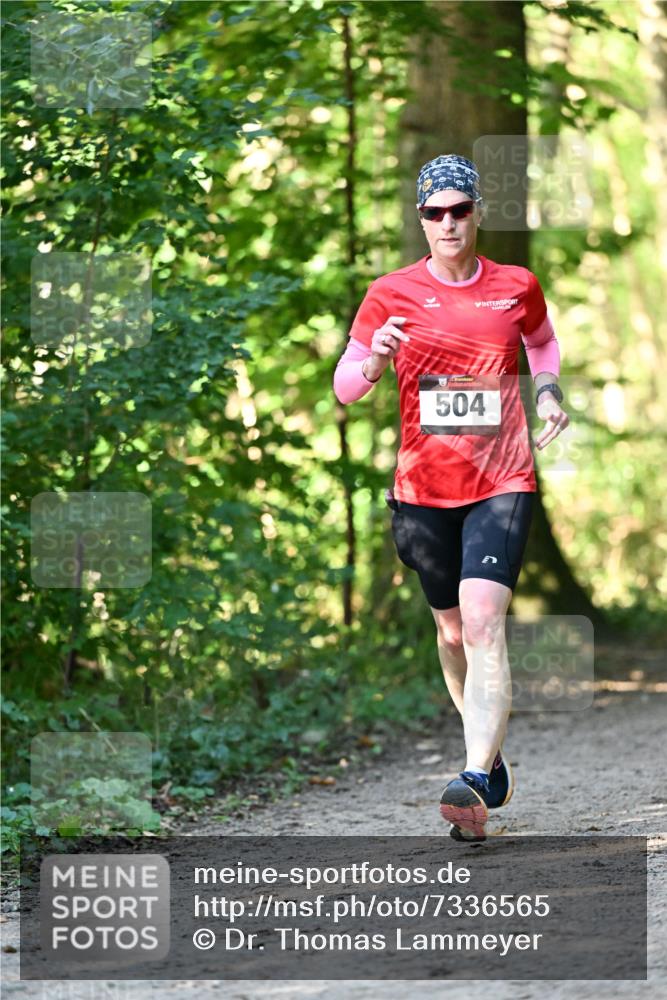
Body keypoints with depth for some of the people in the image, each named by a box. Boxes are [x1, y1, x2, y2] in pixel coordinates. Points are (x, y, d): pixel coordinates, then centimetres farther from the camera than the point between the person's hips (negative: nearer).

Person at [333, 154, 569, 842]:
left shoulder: (516, 287, 2)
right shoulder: (392, 294, 0)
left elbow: (543, 341, 25)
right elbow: (343, 389, 0)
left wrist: (548, 392, 6)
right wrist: (373, 360, -21)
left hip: (501, 483, -2)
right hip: (424, 488, 2)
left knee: (484, 623, -18)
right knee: (451, 631, 13)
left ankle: (476, 782, -26)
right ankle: (490, 754, 35)